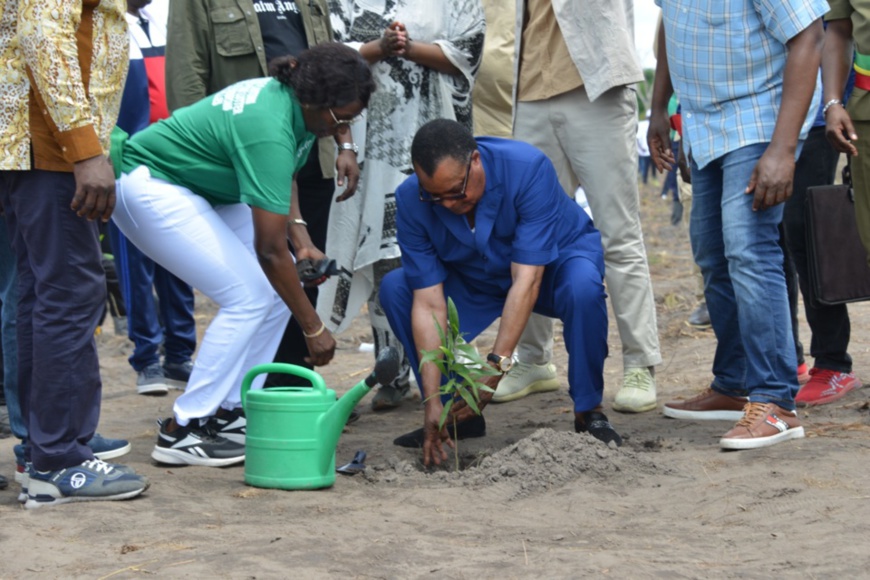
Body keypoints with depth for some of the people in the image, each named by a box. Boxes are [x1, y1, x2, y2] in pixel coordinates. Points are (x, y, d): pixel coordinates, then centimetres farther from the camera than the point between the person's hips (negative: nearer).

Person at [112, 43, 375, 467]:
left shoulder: (287, 97, -4)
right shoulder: (269, 130, -31)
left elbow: (283, 178, 16)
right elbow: (270, 251, -29)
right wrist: (313, 328, -22)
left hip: (201, 190, 10)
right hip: (148, 187, -10)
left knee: (278, 289, 0)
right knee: (249, 296, -17)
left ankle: (230, 412, 6)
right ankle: (182, 431, -11)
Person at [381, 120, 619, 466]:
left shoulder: (528, 168, -34)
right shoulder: (411, 200, -25)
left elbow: (527, 280, -38)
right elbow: (428, 303, -26)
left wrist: (497, 364, -45)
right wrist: (433, 401, -33)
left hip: (556, 259, -3)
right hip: (476, 279, 4)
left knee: (583, 286, -37)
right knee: (394, 288, -17)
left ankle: (589, 411, -15)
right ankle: (460, 415, -4)